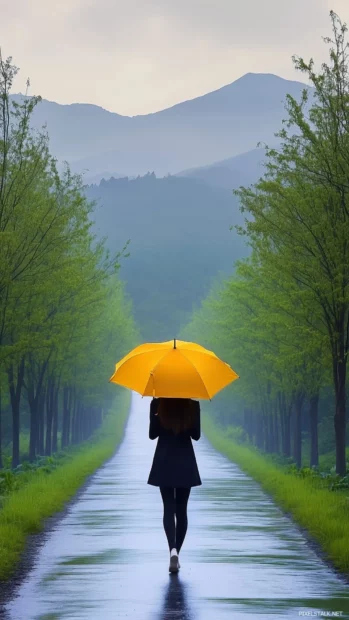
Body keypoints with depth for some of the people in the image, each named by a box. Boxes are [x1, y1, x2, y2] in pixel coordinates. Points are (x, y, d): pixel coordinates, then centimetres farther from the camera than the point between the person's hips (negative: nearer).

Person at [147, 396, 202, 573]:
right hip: (185, 461, 1)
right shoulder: (193, 404, -6)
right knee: (181, 510, 10)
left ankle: (173, 549, -21)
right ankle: (176, 551, 12)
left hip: (164, 462, -1)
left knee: (168, 509, 0)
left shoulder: (157, 404, -7)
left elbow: (152, 434, -2)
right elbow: (196, 435, 0)